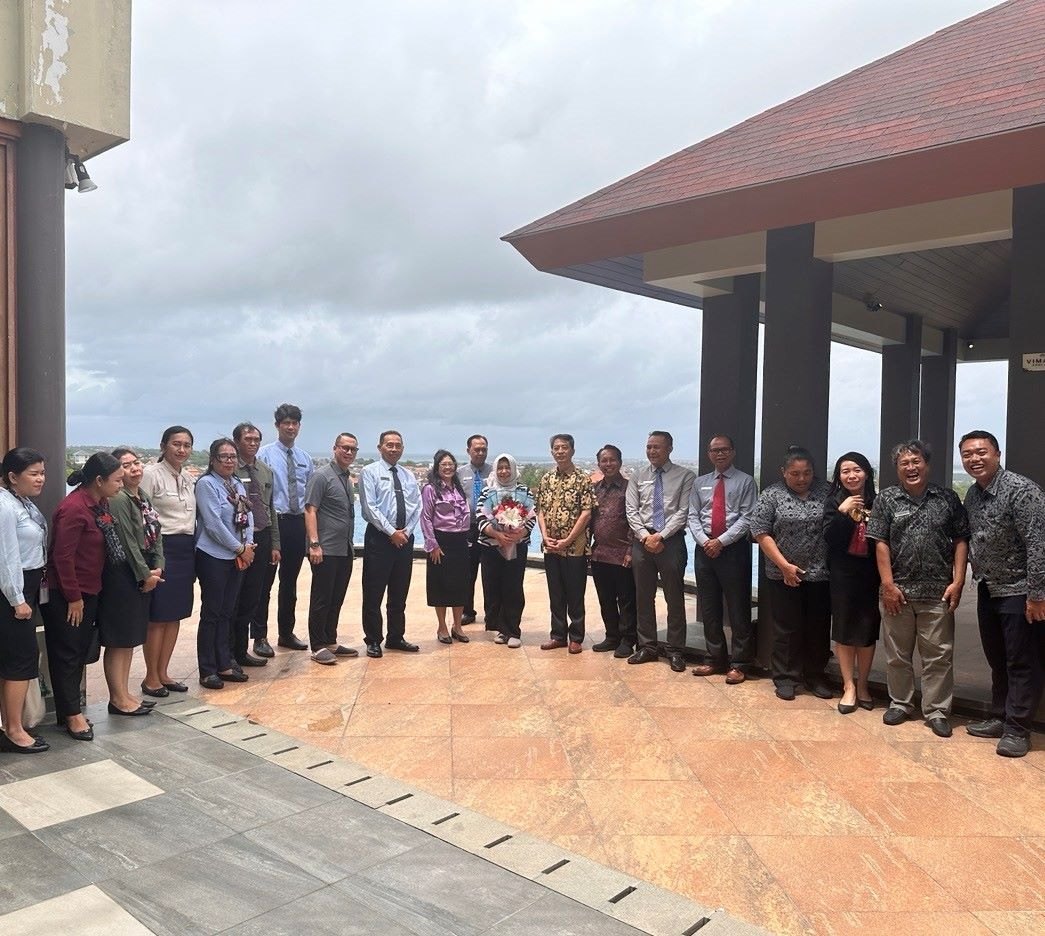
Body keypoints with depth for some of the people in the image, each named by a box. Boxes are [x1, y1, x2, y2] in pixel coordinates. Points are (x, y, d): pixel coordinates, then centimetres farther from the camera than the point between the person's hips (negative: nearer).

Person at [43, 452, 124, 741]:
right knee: (67, 654, 3)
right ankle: (72, 715, 13)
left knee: (80, 652, 14)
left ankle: (69, 710, 25)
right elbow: (62, 556, -22)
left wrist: (86, 594, 10)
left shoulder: (99, 504, 4)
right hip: (67, 595, -8)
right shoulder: (74, 508, -23)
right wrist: (73, 597, -16)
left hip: (89, 591, 8)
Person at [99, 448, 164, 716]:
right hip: (122, 576, -9)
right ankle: (118, 699, 9)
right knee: (119, 639, 0)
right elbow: (128, 541, -17)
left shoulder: (142, 497, 12)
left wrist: (157, 568, -1)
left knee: (131, 638, 15)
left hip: (143, 574, 9)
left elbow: (155, 534, 11)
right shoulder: (118, 500, -16)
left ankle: (124, 694, 24)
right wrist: (144, 574, -12)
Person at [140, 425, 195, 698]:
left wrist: (191, 549, 13)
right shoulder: (151, 474, -9)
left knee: (176, 614, 11)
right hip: (162, 547, -7)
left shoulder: (187, 478, 13)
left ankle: (163, 673, 22)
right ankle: (151, 677, 12)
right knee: (158, 616, 0)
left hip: (186, 549, 7)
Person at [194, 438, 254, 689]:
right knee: (211, 614, 1)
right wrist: (240, 549, -12)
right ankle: (207, 671, 10)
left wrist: (248, 546, -5)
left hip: (237, 557, 7)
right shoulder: (206, 484, -11)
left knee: (226, 613, 13)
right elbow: (213, 523, -17)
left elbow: (248, 516, 11)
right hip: (213, 557, -7)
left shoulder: (238, 485, 12)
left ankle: (224, 665, 22)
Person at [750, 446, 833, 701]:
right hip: (784, 576, -2)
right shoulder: (772, 495, -3)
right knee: (786, 629, 6)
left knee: (819, 628, 10)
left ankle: (815, 676, 26)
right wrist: (784, 565, -10)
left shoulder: (826, 493, 3)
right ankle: (785, 677, 18)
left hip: (820, 575, 2)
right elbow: (760, 533, -6)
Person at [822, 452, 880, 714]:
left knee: (868, 630, 7)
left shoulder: (877, 502, 1)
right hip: (843, 574, -1)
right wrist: (841, 512, -20)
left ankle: (862, 685, 22)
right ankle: (849, 686, 14)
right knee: (844, 629, 4)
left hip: (871, 574, 1)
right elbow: (828, 538, -10)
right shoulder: (834, 502, 0)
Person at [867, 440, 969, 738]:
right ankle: (899, 704, 25)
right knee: (897, 654, 11)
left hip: (938, 592, 0)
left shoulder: (948, 498, 4)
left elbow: (961, 541, 4)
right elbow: (881, 544, -1)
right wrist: (888, 585, -6)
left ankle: (937, 711, 16)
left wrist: (958, 582, -4)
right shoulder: (886, 499, 2)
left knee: (938, 655, 5)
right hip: (898, 590, 0)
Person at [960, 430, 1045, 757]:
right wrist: (976, 578, 13)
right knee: (997, 660, 16)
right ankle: (1000, 716, 28)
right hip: (988, 589, 7)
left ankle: (1017, 728, 10)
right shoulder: (972, 494, 6)